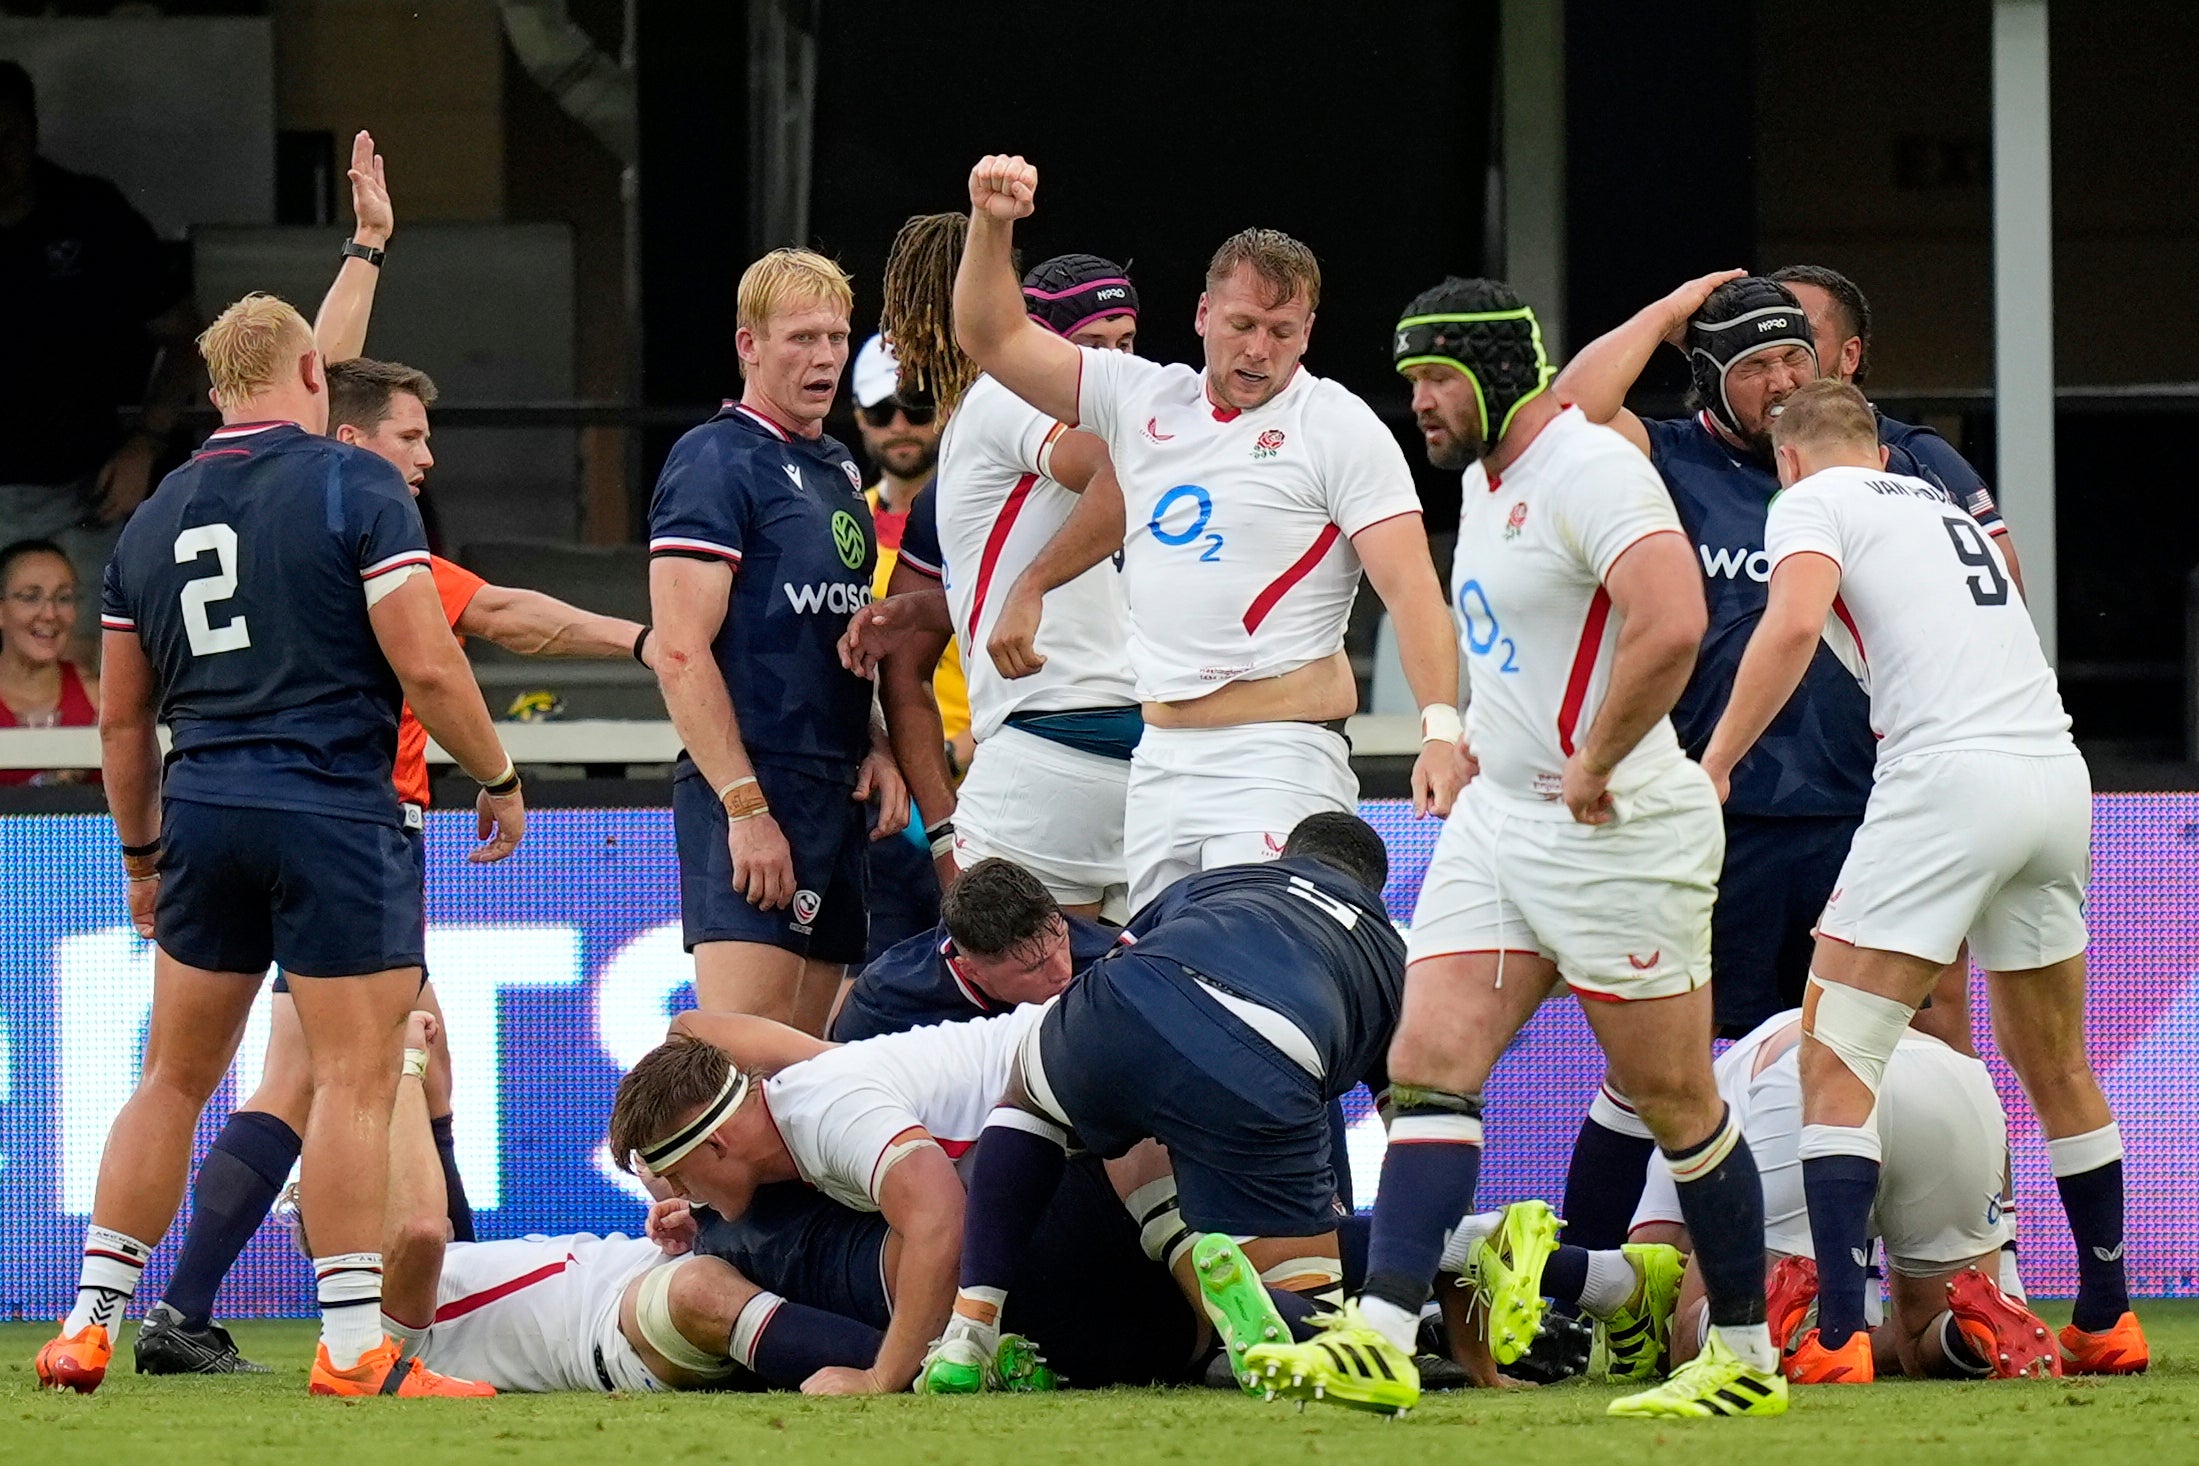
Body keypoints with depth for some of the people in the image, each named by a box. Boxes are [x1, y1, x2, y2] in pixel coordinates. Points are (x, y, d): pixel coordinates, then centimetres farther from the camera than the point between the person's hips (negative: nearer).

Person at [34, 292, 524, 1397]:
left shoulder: (155, 517, 11)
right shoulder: (355, 487, -6)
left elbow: (121, 715, 16)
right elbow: (425, 666, -13)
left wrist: (143, 854, 27)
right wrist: (498, 779, 1)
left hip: (204, 811, 6)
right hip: (336, 811, -6)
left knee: (174, 1077, 13)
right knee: (357, 1079, -3)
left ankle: (90, 1324, 13)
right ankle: (352, 1347, -7)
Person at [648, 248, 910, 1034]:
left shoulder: (837, 470, 18)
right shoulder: (715, 460, -7)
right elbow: (681, 653, -14)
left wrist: (877, 748, 10)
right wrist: (745, 807, -20)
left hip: (836, 793, 9)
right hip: (752, 796, -9)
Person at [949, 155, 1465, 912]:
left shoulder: (1340, 426, -2)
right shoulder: (1144, 399, 14)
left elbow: (1410, 585, -9)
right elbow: (994, 337, 17)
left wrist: (1440, 724, -22)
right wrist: (992, 224, 1)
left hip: (1280, 761, -6)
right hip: (1159, 759, 6)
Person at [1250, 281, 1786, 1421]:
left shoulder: (1589, 470, -16)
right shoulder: (1484, 480, 15)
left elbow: (1672, 622, -30)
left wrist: (1595, 766, -21)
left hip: (1614, 828, -9)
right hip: (1498, 815, 9)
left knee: (1672, 1095, 0)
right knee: (1430, 1061, -3)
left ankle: (1747, 1356, 11)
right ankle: (1381, 1338, -10)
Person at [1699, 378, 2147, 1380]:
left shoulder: (1812, 503, 6)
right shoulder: (1946, 507, 27)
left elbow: (1794, 624, -12)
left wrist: (1712, 768, -9)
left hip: (1952, 774, -7)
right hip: (2059, 771, 7)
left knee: (1836, 1061, -4)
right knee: (2054, 1065, 21)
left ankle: (1836, 1335, -15)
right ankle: (2105, 1320, 27)